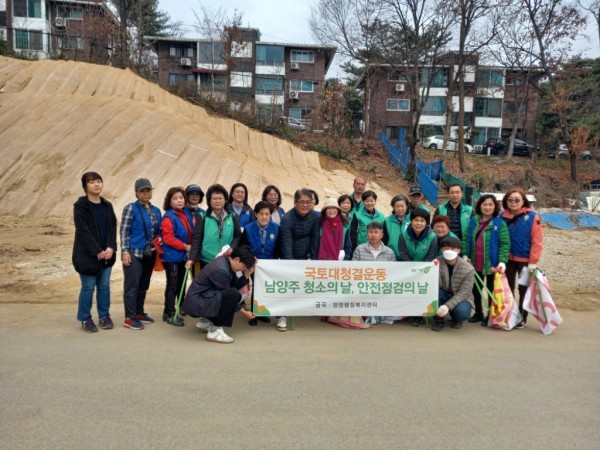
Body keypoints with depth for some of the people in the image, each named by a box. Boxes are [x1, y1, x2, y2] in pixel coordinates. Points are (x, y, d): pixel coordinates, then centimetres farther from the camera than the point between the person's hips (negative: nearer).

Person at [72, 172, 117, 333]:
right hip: (87, 255, -4)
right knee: (88, 288, 2)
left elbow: (113, 228, 5)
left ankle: (104, 316, 22)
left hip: (106, 254, 5)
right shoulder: (80, 206, -7)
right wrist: (97, 251, -17)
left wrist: (111, 247, -10)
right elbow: (83, 231, -13)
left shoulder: (107, 205, 9)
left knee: (104, 286, 10)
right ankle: (85, 319, 17)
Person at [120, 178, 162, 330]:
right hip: (134, 253, -6)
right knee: (132, 285, -5)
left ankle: (139, 313, 25)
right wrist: (125, 251, -15)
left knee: (144, 285, 13)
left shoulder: (156, 210, 12)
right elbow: (124, 231, -9)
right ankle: (129, 318, 1)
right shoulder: (131, 208, -5)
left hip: (149, 254, 6)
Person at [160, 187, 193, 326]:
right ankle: (170, 314, 8)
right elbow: (168, 238, -22)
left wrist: (190, 247, 2)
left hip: (183, 256, 8)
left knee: (181, 284, 17)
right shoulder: (168, 218, -15)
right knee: (172, 285, -1)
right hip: (171, 256, -8)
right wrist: (185, 246, -18)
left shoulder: (185, 215, 8)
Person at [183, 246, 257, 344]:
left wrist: (247, 274, -3)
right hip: (196, 303, -10)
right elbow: (228, 295, -16)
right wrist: (244, 312, -7)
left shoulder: (226, 261, 3)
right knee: (233, 294, -26)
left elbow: (236, 284, 8)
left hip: (202, 299, 10)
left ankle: (206, 321, 17)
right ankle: (215, 330, -13)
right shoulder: (221, 270, -24)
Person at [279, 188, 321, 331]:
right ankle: (282, 316, -5)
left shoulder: (314, 217, -6)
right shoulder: (287, 219, -21)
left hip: (305, 258, 4)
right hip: (289, 258, -4)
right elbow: (287, 244, -25)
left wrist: (313, 259, -5)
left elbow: (315, 239, -1)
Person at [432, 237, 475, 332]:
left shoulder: (468, 268, -17)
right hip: (443, 295, 1)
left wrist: (447, 306, -34)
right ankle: (438, 320, -7)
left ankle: (456, 319, 6)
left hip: (461, 298, -1)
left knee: (462, 311, -34)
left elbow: (463, 292, -21)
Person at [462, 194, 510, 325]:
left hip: (492, 264, -4)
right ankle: (478, 313, 32)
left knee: (491, 291, 11)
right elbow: (466, 240, 7)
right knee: (476, 289, 16)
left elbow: (505, 244, -12)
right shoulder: (473, 222, 4)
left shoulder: (500, 223, -8)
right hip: (475, 263, 4)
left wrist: (502, 261, -20)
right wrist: (465, 255, -4)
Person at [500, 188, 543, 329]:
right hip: (508, 259, 3)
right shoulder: (503, 217, -1)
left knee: (523, 289, 10)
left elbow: (537, 241, -12)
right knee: (508, 288, 13)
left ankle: (522, 318, 23)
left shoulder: (532, 217, -11)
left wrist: (533, 262, -15)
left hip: (525, 260, -3)